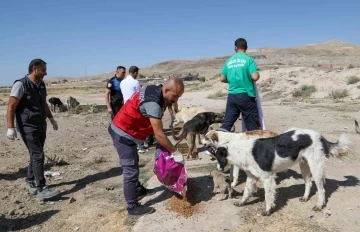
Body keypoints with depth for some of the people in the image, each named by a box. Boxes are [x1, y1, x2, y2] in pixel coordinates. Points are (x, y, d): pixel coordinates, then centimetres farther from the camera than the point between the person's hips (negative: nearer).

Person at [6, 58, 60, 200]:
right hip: (28, 127, -8)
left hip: (41, 127, 8)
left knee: (35, 155, 13)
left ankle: (30, 183, 27)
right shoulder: (21, 84, -13)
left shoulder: (41, 85, 11)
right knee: (38, 156, -12)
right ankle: (41, 189, -8)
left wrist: (51, 118, 23)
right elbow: (11, 107, -15)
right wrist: (11, 127, -20)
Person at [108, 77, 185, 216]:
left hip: (124, 131, 10)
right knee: (131, 170, -4)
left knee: (133, 163, 24)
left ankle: (138, 190, 43)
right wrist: (175, 152, -19)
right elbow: (159, 134, -28)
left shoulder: (156, 91, 0)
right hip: (123, 134, -10)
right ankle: (133, 207, 8)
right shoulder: (153, 103, -30)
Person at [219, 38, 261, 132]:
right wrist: (258, 74, 7)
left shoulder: (229, 61, 8)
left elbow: (222, 79, 10)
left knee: (227, 123, 9)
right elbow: (255, 77, -15)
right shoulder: (248, 59, -6)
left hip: (231, 95, 4)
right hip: (245, 95, -4)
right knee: (253, 126, 7)